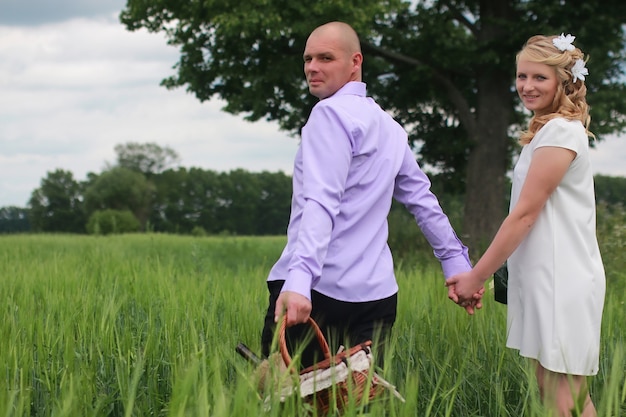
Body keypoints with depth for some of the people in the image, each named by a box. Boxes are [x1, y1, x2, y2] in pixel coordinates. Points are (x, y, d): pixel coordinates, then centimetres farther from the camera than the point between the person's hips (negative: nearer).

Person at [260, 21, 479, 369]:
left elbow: (321, 203, -19)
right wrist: (457, 263, 28)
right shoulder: (389, 126, 18)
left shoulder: (331, 113, -6)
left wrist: (299, 278, -28)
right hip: (377, 291, 8)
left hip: (318, 287, -7)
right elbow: (424, 201, 22)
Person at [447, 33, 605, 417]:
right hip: (545, 280, 10)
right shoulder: (547, 131, 18)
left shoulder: (561, 131, -13)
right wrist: (480, 275, 11)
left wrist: (476, 277, -11)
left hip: (561, 281, -10)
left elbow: (524, 213, -16)